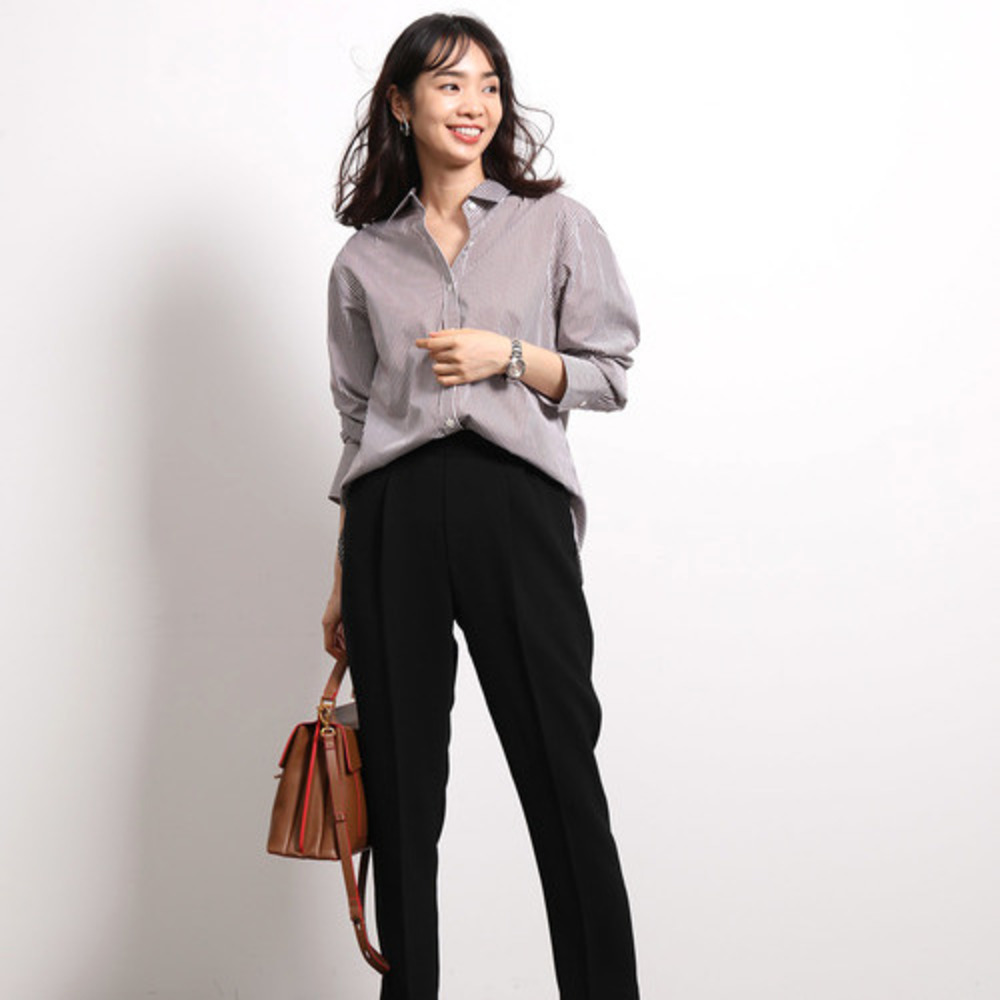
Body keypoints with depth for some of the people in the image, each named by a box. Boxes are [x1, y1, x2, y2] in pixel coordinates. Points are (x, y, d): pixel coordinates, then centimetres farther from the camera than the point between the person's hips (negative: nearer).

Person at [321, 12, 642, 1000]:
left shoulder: (556, 224, 8)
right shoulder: (364, 259, 13)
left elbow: (608, 372, 9)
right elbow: (357, 417, 16)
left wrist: (509, 353, -9)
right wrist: (343, 579, 14)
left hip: (515, 501, -2)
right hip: (394, 514, 2)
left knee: (561, 769, -3)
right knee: (400, 781, 5)